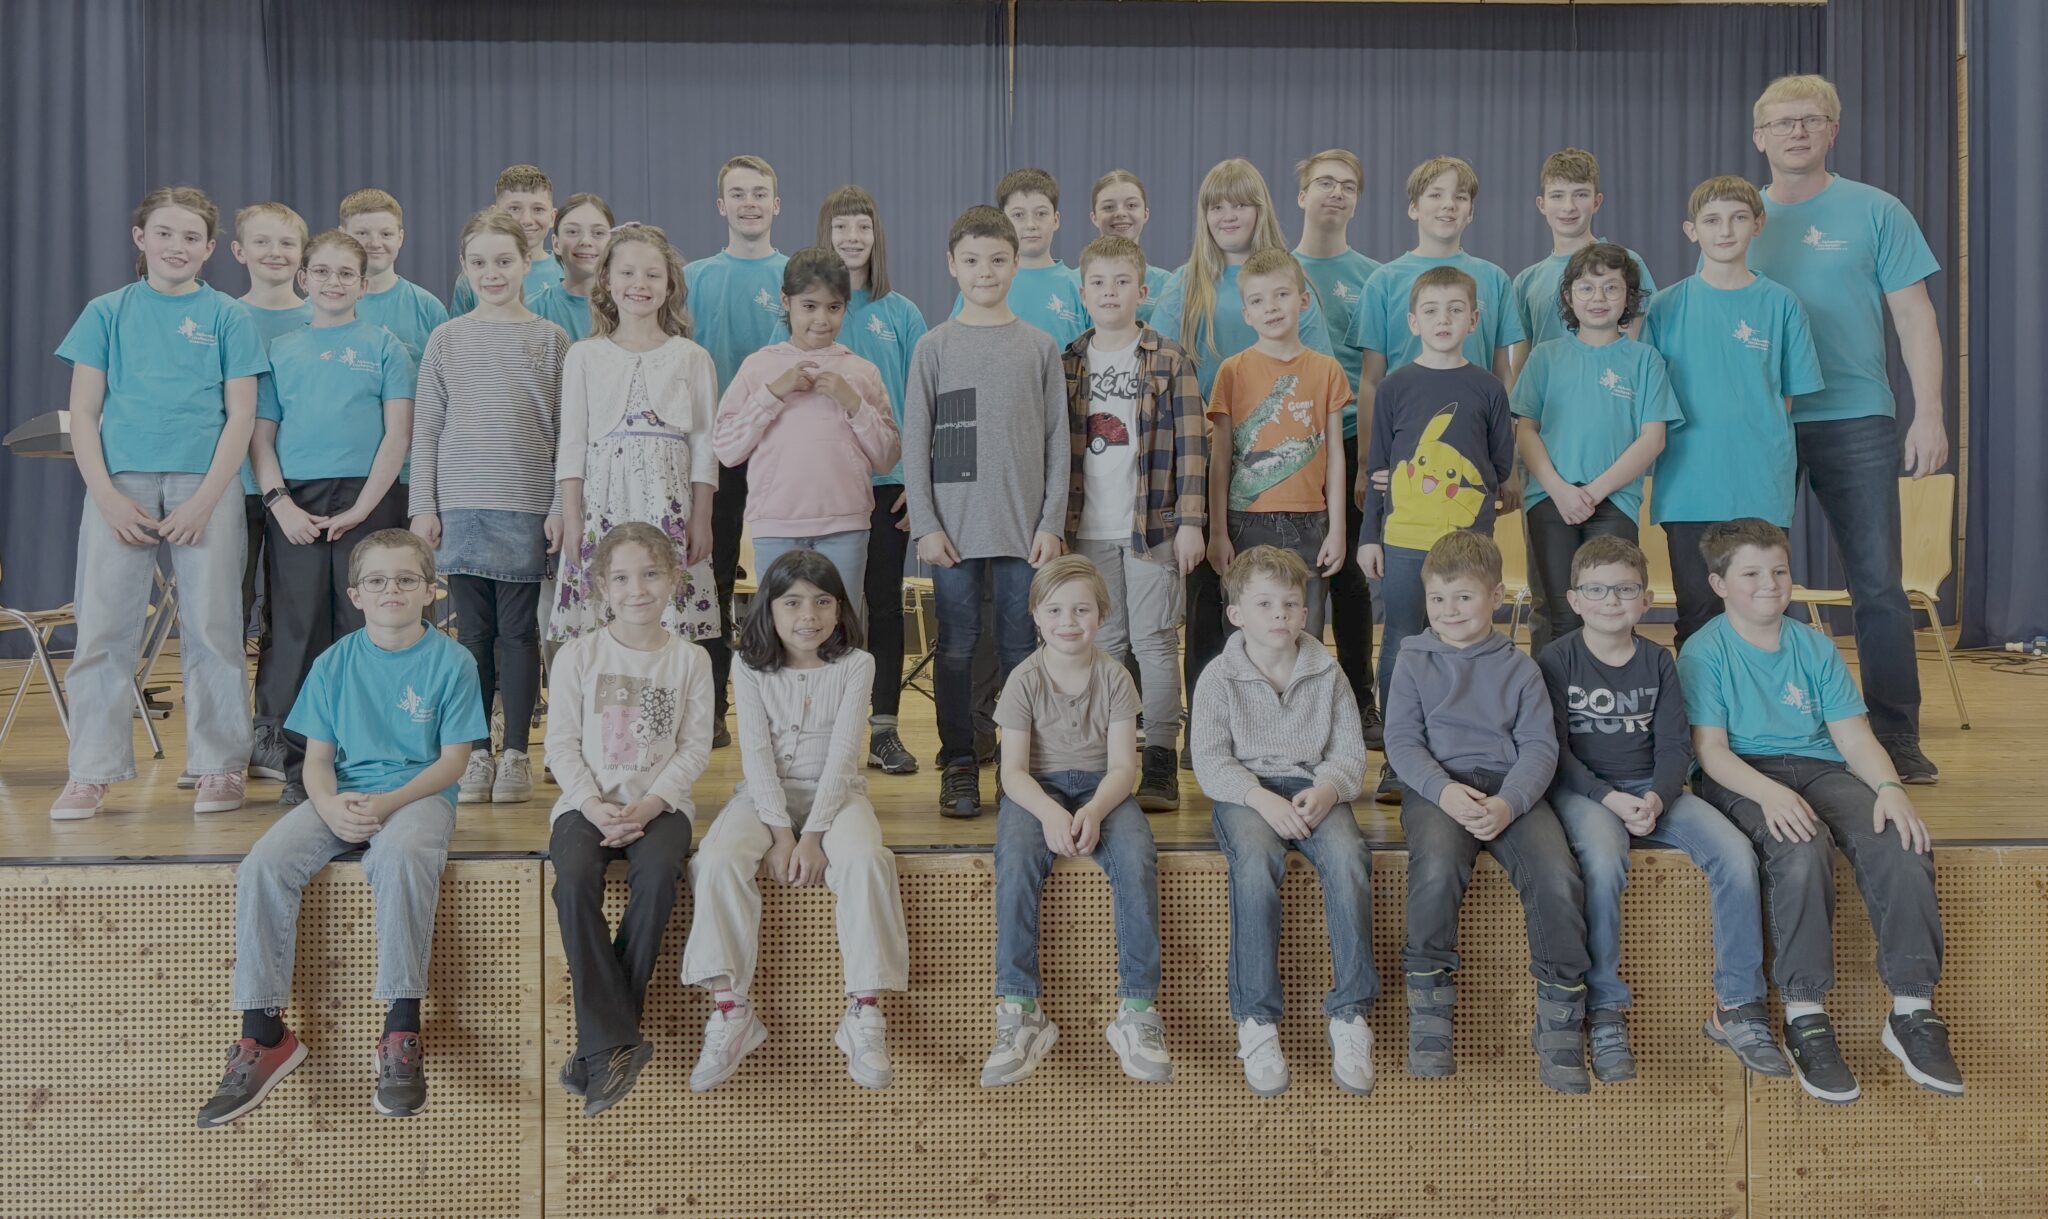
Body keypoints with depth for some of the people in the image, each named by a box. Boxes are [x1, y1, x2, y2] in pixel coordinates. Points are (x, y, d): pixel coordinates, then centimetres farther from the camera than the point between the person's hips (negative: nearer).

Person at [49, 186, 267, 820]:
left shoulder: (229, 317, 7)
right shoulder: (107, 312, 11)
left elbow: (241, 416, 2)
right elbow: (83, 414, 7)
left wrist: (205, 500, -9)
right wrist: (108, 497, -6)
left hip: (205, 484, -1)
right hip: (120, 484, 2)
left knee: (211, 628, 0)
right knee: (105, 629, 2)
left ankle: (219, 767, 10)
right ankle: (90, 772, 11)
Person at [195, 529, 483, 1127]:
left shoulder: (452, 662, -2)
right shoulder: (335, 663, 7)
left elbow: (452, 760, -4)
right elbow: (318, 757, 7)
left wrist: (386, 804, -18)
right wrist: (332, 807, -15)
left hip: (417, 793, -4)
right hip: (340, 798, 4)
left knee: (401, 858, -37)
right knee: (262, 866, -21)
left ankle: (402, 1033, -26)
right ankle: (263, 1035, -9)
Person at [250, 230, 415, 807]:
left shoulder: (384, 345, 6)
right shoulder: (281, 350, 13)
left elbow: (398, 434, -1)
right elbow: (261, 436, 10)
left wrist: (361, 509, -10)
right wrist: (280, 503, -6)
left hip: (367, 504, -2)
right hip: (294, 508, 2)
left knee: (365, 633, -1)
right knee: (298, 635, 3)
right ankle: (299, 768, 11)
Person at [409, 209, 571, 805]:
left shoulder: (549, 339, 4)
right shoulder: (447, 339, 8)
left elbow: (566, 433, 2)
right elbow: (425, 430, 8)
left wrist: (562, 507, -3)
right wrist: (423, 505, 2)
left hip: (526, 508, -1)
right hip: (460, 505, 2)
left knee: (519, 629, 3)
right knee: (473, 630, 6)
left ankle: (516, 753, 12)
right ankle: (477, 751, 15)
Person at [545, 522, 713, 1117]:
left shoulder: (689, 659, 4)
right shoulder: (578, 654, 4)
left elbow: (695, 748, 1)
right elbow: (561, 743, 1)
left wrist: (650, 804, -14)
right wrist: (595, 806, -13)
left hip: (660, 801, 0)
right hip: (587, 800, 1)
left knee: (657, 875, -32)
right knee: (574, 879, -30)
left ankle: (600, 1040, -20)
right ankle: (615, 1040, -24)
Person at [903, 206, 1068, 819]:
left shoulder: (1040, 346, 6)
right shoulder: (934, 347, 4)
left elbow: (1058, 441, 5)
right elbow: (914, 443, 3)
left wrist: (1051, 522, -2)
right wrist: (925, 525, -5)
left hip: (1024, 526, 0)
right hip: (954, 526, 0)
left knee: (1019, 645, 5)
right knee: (957, 644, 4)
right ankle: (959, 764, 14)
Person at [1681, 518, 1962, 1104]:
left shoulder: (1815, 647, 16)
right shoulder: (1704, 652, 2)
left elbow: (1853, 733, 8)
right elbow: (1710, 748, -8)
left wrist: (1889, 786, -13)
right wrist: (1769, 792, -26)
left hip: (1820, 768, 5)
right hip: (1742, 778, -4)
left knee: (1904, 845, -26)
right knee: (1802, 851, -36)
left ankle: (1912, 1011, -19)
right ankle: (1804, 1017, -27)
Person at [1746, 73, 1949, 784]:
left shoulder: (1876, 212, 3)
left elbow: (1914, 315, 1)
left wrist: (1929, 413, -7)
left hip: (1856, 418, -1)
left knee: (1878, 585, 0)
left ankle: (1897, 738, 10)